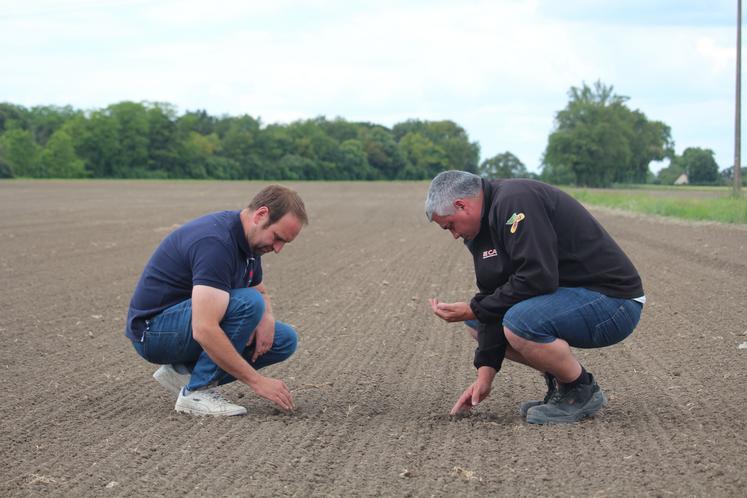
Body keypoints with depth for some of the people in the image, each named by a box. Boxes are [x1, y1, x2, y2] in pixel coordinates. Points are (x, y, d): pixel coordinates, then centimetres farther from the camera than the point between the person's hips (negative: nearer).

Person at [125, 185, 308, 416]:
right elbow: (205, 331, -36)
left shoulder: (247, 240, 1)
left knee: (284, 339, 3)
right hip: (155, 330, -10)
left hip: (187, 322, 10)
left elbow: (261, 292, 19)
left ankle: (183, 371, 8)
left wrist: (267, 320, -6)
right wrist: (257, 381, -31)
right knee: (248, 304, -29)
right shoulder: (215, 242, -29)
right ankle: (197, 391, -15)